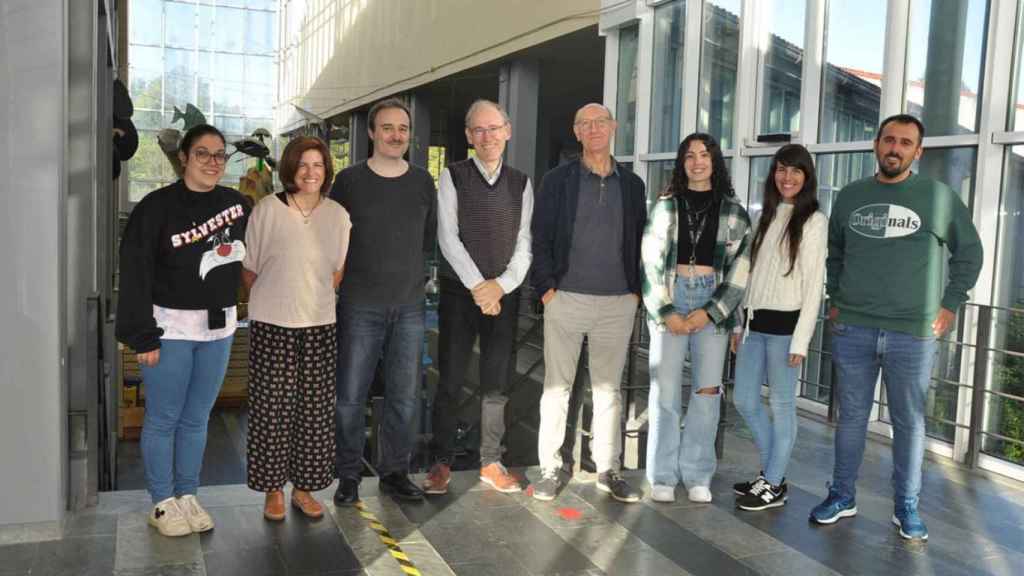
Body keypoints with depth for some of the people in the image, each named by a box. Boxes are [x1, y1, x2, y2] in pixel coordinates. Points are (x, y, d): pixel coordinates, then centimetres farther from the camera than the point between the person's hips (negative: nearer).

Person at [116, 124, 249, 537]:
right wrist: (142, 335, -14)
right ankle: (162, 503, 18)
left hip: (218, 328, 5)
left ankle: (188, 496, 25)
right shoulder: (157, 207, -10)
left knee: (197, 419, 13)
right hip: (170, 327, -4)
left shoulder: (236, 204, 5)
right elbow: (135, 273, -12)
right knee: (163, 420, 4)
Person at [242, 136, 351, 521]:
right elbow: (249, 269, 3)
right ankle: (273, 489, 16)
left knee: (315, 409, 6)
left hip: (319, 324, 3)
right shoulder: (267, 209, -4)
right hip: (272, 324, -2)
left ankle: (303, 488, 21)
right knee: (273, 407, 2)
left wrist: (315, 298, 7)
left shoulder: (337, 215, 4)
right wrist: (275, 299, 8)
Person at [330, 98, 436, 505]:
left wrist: (402, 265, 9)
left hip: (409, 307, 3)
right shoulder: (349, 180, 0)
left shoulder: (423, 182, 7)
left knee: (405, 397, 8)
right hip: (359, 307, -2)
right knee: (350, 396, 2)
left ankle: (395, 472, 23)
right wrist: (362, 265, 3)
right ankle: (348, 476, 17)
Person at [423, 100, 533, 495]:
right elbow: (447, 237, -7)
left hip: (504, 295, 2)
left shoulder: (521, 183, 9)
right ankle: (442, 462, 14)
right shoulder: (452, 177, 1)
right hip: (460, 293, -2)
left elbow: (524, 243, 4)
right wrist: (478, 286, -13)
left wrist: (501, 285, -10)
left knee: (496, 384, 7)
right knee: (451, 381, 2)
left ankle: (491, 463, 19)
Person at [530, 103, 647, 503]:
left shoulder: (632, 184, 10)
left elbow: (641, 241, 13)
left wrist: (636, 290, 4)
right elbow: (540, 238, 0)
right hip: (567, 299, -2)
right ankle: (550, 470, 12)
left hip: (618, 303, 2)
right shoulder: (557, 181, 3)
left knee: (609, 388, 10)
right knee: (557, 387, 3)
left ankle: (608, 471, 19)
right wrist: (546, 288, -9)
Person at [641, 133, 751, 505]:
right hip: (670, 300, 0)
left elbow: (740, 269, 2)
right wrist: (666, 312, -7)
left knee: (707, 392, 1)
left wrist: (709, 312, -8)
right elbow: (650, 261, 3)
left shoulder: (733, 211, 8)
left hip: (714, 303, 1)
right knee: (665, 392, -2)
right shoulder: (665, 205, 8)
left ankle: (697, 475, 11)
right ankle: (663, 476, 7)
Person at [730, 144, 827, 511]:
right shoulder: (767, 216, 15)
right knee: (744, 400, 11)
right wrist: (739, 323, 13)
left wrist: (801, 339, -14)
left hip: (785, 323, -7)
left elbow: (814, 283, -10)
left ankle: (773, 486, 14)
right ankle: (772, 472, 27)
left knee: (781, 404, 2)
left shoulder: (813, 220, -5)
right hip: (755, 320, 7)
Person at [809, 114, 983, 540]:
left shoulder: (939, 197, -1)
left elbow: (969, 252, 7)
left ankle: (906, 506, 20)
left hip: (913, 333, -2)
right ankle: (842, 496, 22)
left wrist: (950, 305, 2)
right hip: (852, 329, 2)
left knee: (909, 422, 7)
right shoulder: (850, 196, 8)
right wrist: (835, 300, 12)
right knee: (851, 417, 10)